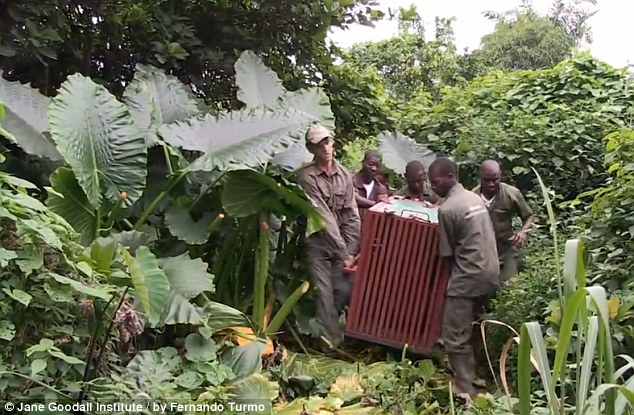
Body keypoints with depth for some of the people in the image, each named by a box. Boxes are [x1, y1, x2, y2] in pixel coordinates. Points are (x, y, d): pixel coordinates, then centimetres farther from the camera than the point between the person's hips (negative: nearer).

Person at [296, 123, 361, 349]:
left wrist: (351, 250, -8)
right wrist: (343, 253, -19)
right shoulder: (307, 177, -13)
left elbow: (352, 216, 1)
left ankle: (320, 323, 27)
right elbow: (324, 217, -17)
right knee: (325, 294, -4)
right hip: (318, 244, -4)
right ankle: (334, 342, 7)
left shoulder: (344, 175, 2)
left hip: (342, 244, 4)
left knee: (344, 289, 2)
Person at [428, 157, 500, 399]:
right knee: (470, 331, 21)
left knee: (455, 338, -1)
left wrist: (453, 273, 11)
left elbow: (446, 253, -7)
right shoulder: (475, 198, 12)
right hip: (490, 274, 9)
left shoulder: (447, 209, -14)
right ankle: (470, 378, 30)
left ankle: (465, 391, 0)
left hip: (468, 278, -9)